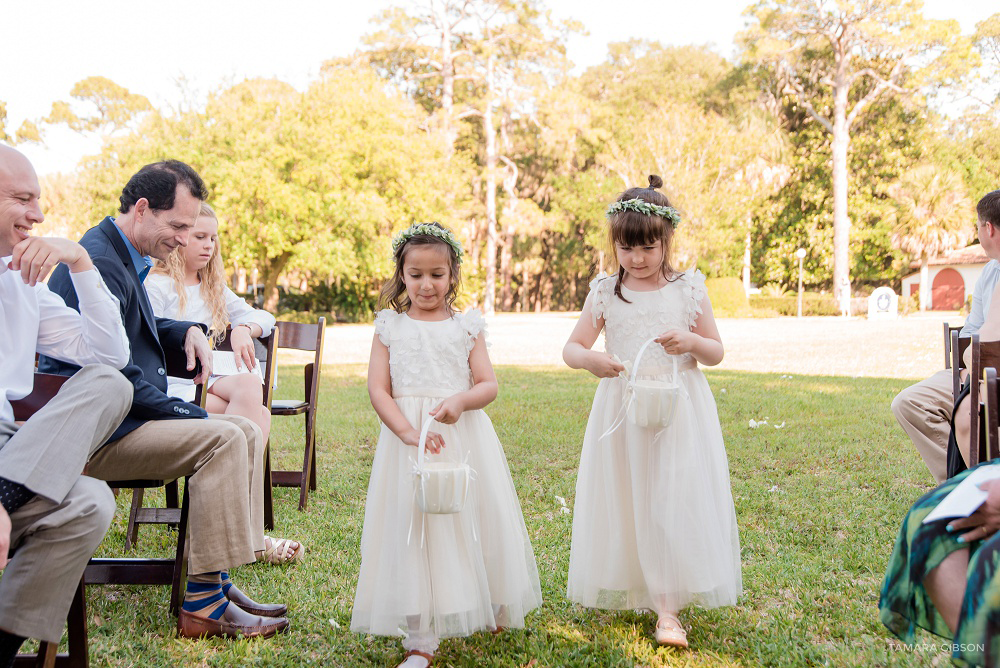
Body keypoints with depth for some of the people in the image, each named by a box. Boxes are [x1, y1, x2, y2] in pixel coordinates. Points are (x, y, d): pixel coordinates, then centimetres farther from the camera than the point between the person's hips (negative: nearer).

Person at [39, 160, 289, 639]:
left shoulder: (124, 259, 15)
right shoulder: (98, 262, -19)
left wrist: (188, 332, 9)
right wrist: (189, 414, -16)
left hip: (123, 419, 11)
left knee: (246, 433, 4)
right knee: (223, 439, -24)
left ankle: (216, 583, 1)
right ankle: (204, 607, -19)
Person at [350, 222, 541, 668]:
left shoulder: (467, 327, 5)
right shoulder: (390, 327, 4)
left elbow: (488, 385, 1)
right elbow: (378, 389, -2)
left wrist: (460, 400, -21)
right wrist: (409, 432, -16)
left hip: (464, 436, 1)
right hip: (406, 437, -1)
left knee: (473, 521, 9)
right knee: (413, 530, -1)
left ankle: (488, 610, 34)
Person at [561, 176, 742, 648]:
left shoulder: (689, 288, 0)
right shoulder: (605, 293, 2)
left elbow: (716, 353, 6)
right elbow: (570, 348, 2)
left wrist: (691, 341, -16)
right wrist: (589, 359, -21)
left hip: (678, 412, -1)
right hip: (623, 411, 2)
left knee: (672, 503, -4)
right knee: (624, 500, 7)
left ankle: (667, 607, 3)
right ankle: (628, 590, 25)